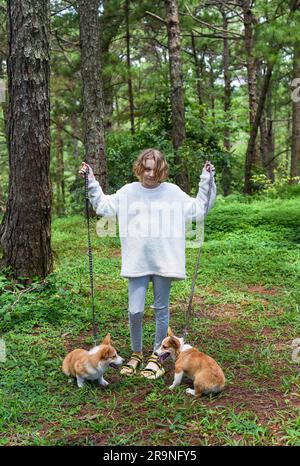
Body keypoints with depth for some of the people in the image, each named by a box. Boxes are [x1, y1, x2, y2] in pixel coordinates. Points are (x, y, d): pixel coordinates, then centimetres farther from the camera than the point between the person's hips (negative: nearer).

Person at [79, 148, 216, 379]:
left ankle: (156, 356, 27)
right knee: (135, 311, 0)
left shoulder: (173, 192, 2)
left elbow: (198, 209, 6)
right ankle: (136, 353, 25)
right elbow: (103, 206, 12)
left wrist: (206, 182, 1)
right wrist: (92, 182, 5)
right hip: (137, 263, 1)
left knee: (161, 310, 10)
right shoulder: (128, 192, 4)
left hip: (164, 262, 0)